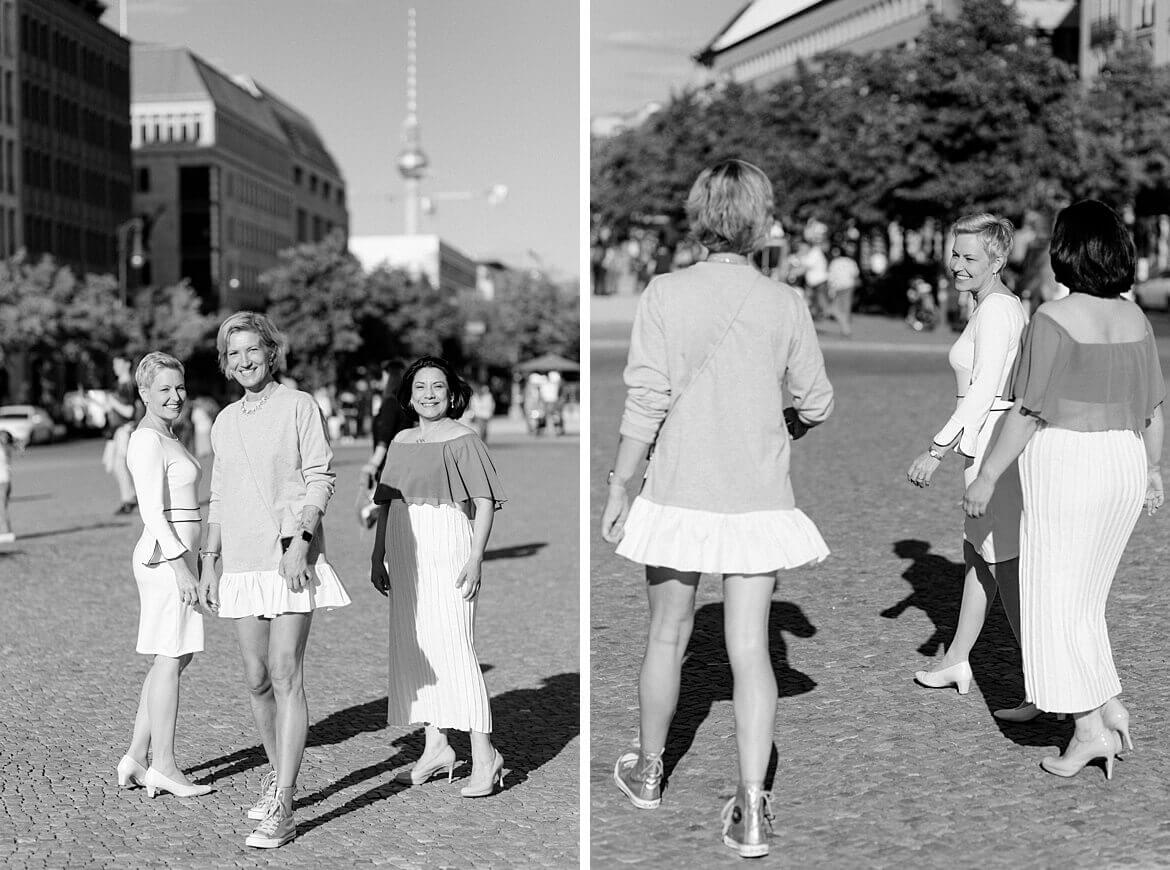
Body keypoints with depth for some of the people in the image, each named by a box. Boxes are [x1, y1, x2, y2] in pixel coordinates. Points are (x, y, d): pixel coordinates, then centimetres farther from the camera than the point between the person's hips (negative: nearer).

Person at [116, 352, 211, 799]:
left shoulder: (167, 436, 16)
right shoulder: (147, 441, -14)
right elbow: (152, 512, -19)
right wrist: (181, 567, -22)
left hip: (177, 556, 10)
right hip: (166, 558, -10)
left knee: (177, 657, 14)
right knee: (170, 659, -2)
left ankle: (136, 759, 20)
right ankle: (163, 766, 7)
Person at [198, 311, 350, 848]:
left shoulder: (299, 406, -1)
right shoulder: (225, 422, 16)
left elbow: (321, 477, -7)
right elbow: (219, 498, 20)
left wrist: (300, 540, -18)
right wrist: (210, 563, 14)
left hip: (291, 559, -5)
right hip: (242, 564, 6)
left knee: (285, 676, -10)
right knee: (257, 679, 9)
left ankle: (281, 810, -8)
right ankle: (278, 774, 29)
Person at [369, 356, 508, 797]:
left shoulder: (463, 439, -3)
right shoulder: (400, 441, 15)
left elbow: (485, 502, -8)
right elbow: (386, 503, 18)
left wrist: (475, 558, -16)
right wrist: (377, 557, 14)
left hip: (448, 549, -7)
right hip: (404, 555, 7)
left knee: (453, 647, -11)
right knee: (411, 648, 8)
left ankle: (484, 756, -6)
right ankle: (436, 748, 18)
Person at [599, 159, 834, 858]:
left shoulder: (664, 294, -7)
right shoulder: (785, 303, -5)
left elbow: (645, 404, -9)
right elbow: (817, 406, 1)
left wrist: (619, 486, -1)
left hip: (680, 493, 0)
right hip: (758, 499, 0)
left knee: (668, 636, 16)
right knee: (750, 648, 5)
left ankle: (649, 772, 35)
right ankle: (752, 810, 3)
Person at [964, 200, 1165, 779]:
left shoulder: (1055, 319, -15)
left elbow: (1029, 411, -15)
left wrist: (987, 477, -9)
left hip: (1066, 463, -7)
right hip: (1123, 464, 7)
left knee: (1054, 599, 1)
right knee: (1083, 597, 19)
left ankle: (1090, 728, 1)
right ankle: (1110, 707, 18)